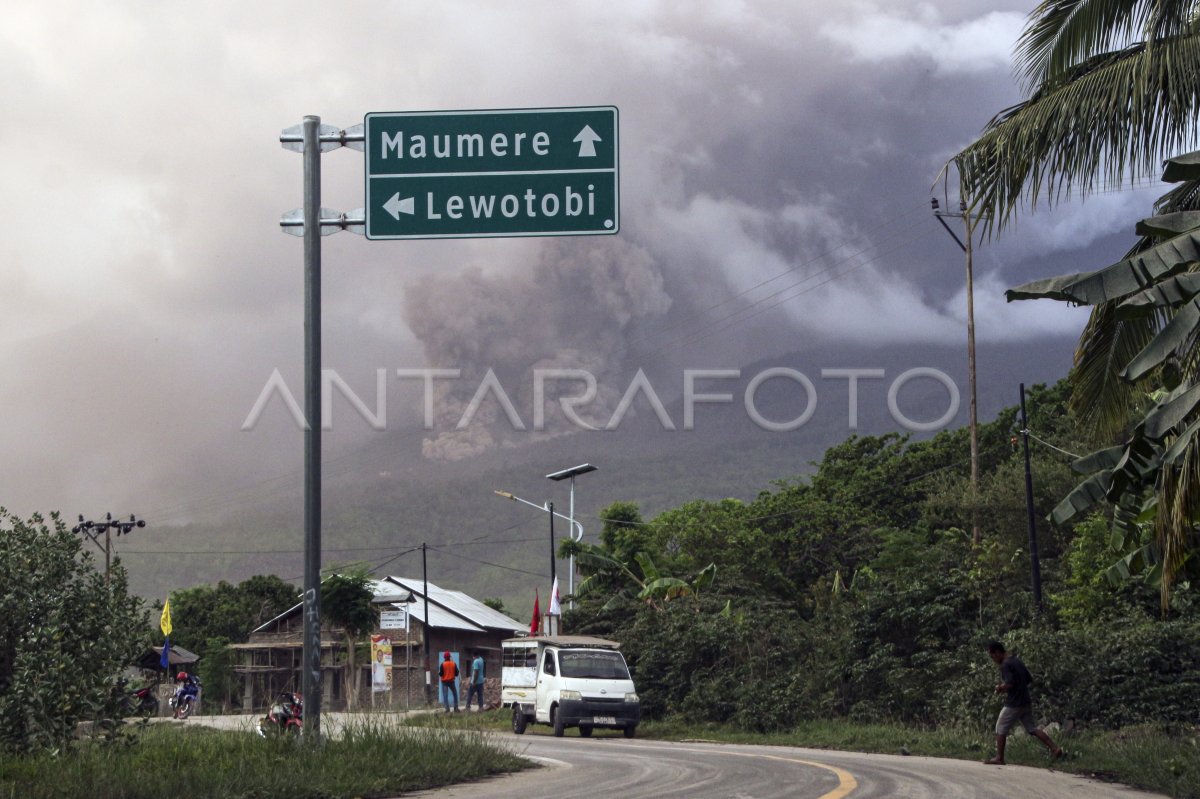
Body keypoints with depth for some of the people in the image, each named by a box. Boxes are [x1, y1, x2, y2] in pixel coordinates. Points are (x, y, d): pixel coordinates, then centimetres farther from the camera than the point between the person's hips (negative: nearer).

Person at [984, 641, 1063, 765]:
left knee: (1001, 729, 5)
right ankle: (1054, 747, 2)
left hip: (1013, 704, -8)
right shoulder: (1017, 661, 13)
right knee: (1032, 728, 12)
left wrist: (1000, 688, -6)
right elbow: (1030, 679, 19)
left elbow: (1009, 684, -25)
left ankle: (999, 758, 9)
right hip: (1026, 702, 8)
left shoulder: (1005, 665, -15)